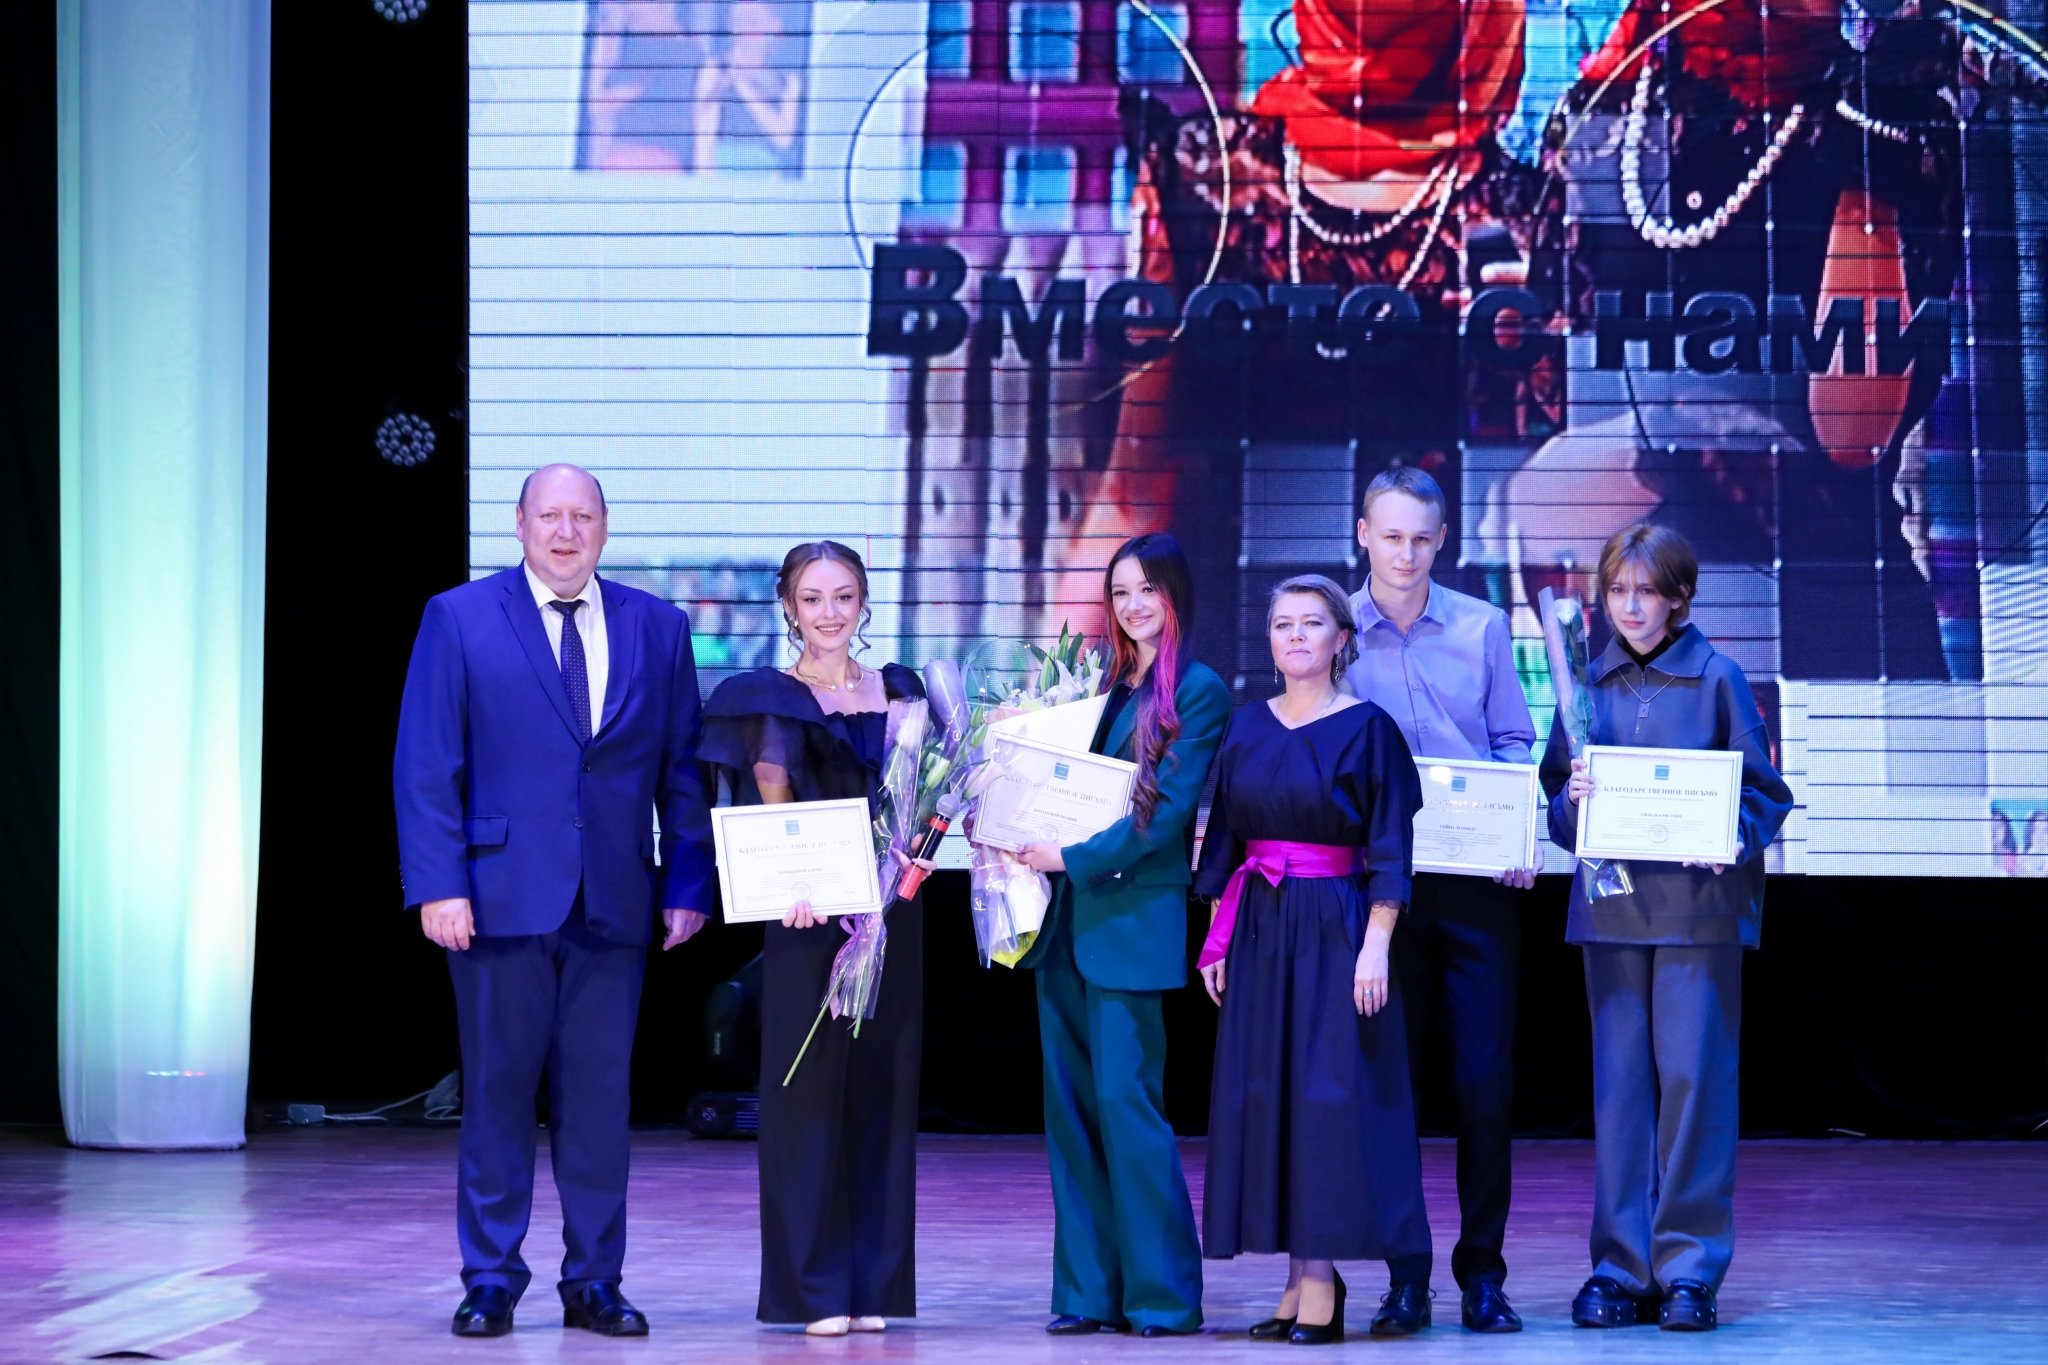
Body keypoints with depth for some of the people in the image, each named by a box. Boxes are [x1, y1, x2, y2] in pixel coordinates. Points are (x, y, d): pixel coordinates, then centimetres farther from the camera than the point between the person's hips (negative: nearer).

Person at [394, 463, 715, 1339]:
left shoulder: (657, 629, 10)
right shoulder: (460, 620, 2)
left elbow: (682, 769, 11)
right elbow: (426, 767, -2)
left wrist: (689, 885, 3)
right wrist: (438, 886, -11)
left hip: (615, 902, 2)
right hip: (502, 896, -2)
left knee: (600, 1096, 5)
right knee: (497, 1094, 2)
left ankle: (593, 1283, 12)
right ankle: (491, 1283, 10)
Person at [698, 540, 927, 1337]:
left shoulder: (900, 693, 13)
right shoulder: (767, 699, 1)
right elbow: (771, 805, -10)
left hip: (891, 913, 4)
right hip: (809, 914, -4)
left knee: (883, 1089, 5)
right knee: (809, 1090, -3)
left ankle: (875, 1285, 10)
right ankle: (815, 1287, 0)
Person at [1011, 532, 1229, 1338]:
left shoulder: (1198, 691, -5)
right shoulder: (1102, 685, 16)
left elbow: (1168, 812, -12)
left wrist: (1075, 857, -16)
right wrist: (1029, 838, 0)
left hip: (1131, 919, -7)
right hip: (1065, 920, 7)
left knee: (1126, 1105, -9)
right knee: (1072, 1108, 6)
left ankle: (1162, 1295, -3)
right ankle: (1089, 1291, 9)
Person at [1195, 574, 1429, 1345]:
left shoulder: (1367, 729, -4)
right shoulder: (1246, 728, 10)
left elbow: (1390, 850, -7)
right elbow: (1223, 841, 14)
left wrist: (1375, 948, -15)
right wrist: (1216, 936, 9)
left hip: (1334, 928, -5)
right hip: (1259, 933, 5)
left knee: (1328, 1094, -7)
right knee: (1263, 1094, 4)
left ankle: (1321, 1283, -5)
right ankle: (1302, 1274, 10)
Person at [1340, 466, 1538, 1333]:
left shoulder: (1482, 626, 8)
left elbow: (1514, 741, 9)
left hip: (1478, 881, 0)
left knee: (1484, 1081, -2)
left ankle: (1482, 1269, 7)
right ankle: (1404, 1272, 9)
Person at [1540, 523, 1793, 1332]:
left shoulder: (1716, 680, 1)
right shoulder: (1589, 684, 10)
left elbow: (1762, 791, 2)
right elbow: (1556, 795, 13)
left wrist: (1732, 840, -17)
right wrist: (1574, 799, -10)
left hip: (1698, 904, -3)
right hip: (1610, 903, 3)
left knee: (1692, 1076, -5)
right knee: (1618, 1080, 3)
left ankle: (1688, 1267, 2)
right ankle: (1622, 1268, 7)